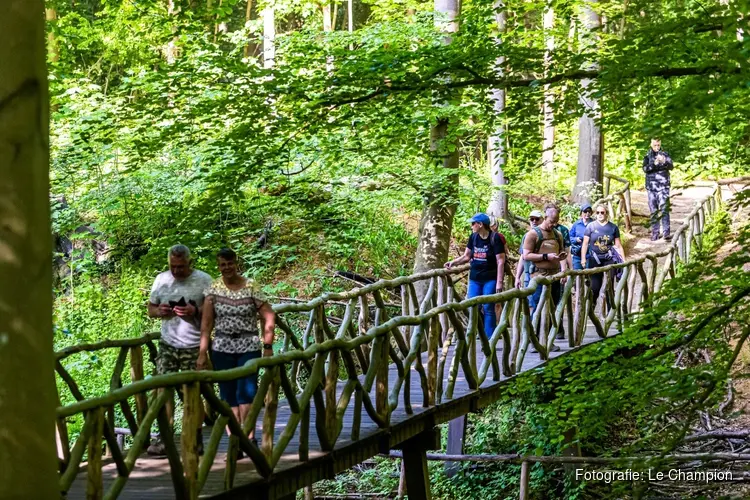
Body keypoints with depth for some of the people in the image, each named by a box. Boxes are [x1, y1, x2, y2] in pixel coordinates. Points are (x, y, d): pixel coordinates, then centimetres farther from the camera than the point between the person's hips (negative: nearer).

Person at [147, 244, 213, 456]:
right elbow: (150, 308, 15)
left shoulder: (203, 281, -6)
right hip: (167, 344, 4)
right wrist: (159, 311, -8)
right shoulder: (161, 279, 7)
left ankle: (196, 439, 15)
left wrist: (196, 311, -24)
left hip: (193, 346, -4)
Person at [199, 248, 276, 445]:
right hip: (222, 348, 2)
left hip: (249, 347, -2)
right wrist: (203, 352, -4)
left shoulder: (251, 287, -3)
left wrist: (268, 346, -5)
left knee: (246, 392, -12)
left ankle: (249, 438, -9)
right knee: (228, 396, 4)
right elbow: (207, 322, 0)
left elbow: (269, 318, 0)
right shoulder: (213, 288, 1)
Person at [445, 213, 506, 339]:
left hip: (490, 280, -5)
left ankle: (489, 339, 1)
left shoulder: (495, 238, -10)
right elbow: (466, 256, 13)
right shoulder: (473, 237, 6)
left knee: (488, 308, -5)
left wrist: (499, 282, -15)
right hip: (475, 279, 5)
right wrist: (453, 262, -5)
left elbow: (500, 261, -11)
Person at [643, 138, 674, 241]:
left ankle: (666, 233, -15)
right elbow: (645, 168, -7)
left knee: (664, 209, -11)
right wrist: (654, 164, -26)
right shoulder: (648, 156, 7)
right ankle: (655, 233, 12)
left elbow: (671, 166, -7)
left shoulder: (665, 154, 6)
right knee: (653, 211, 5)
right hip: (651, 186, 2)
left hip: (663, 186, -2)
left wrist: (664, 162, -29)